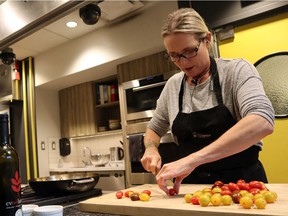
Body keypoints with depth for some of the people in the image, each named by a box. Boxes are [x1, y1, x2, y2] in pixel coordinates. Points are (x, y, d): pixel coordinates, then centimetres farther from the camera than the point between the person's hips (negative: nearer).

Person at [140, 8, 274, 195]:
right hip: (193, 186, 3)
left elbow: (262, 122, -27)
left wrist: (192, 160, -34)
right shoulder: (173, 85, 3)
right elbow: (154, 129, 16)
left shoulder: (236, 70, -9)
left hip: (242, 182, -2)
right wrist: (151, 149, -6)